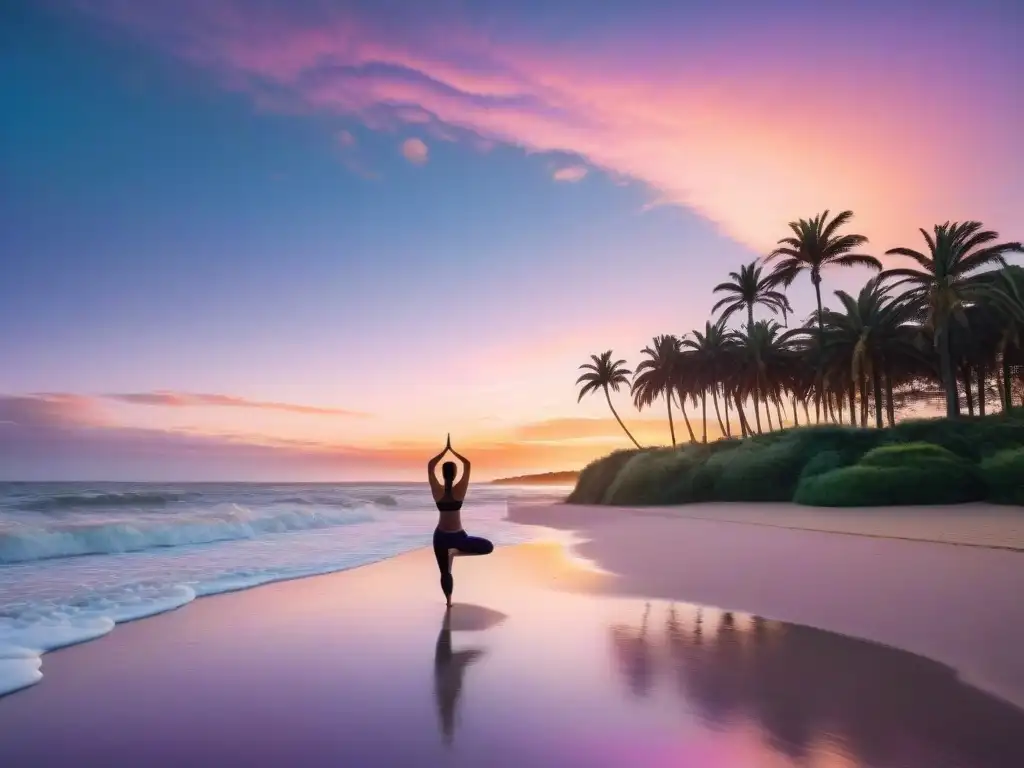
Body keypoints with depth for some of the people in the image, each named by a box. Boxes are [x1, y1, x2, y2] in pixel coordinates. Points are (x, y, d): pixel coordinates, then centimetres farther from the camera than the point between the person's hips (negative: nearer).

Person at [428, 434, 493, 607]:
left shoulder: (437, 490, -12)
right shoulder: (460, 490, -14)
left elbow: (430, 466, -3)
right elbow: (467, 464, -6)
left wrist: (445, 450, -1)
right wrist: (453, 451, 0)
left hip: (441, 536, 2)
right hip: (458, 537, -2)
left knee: (445, 571, 15)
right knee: (489, 547, 16)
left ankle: (448, 601, 18)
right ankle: (456, 552, 4)